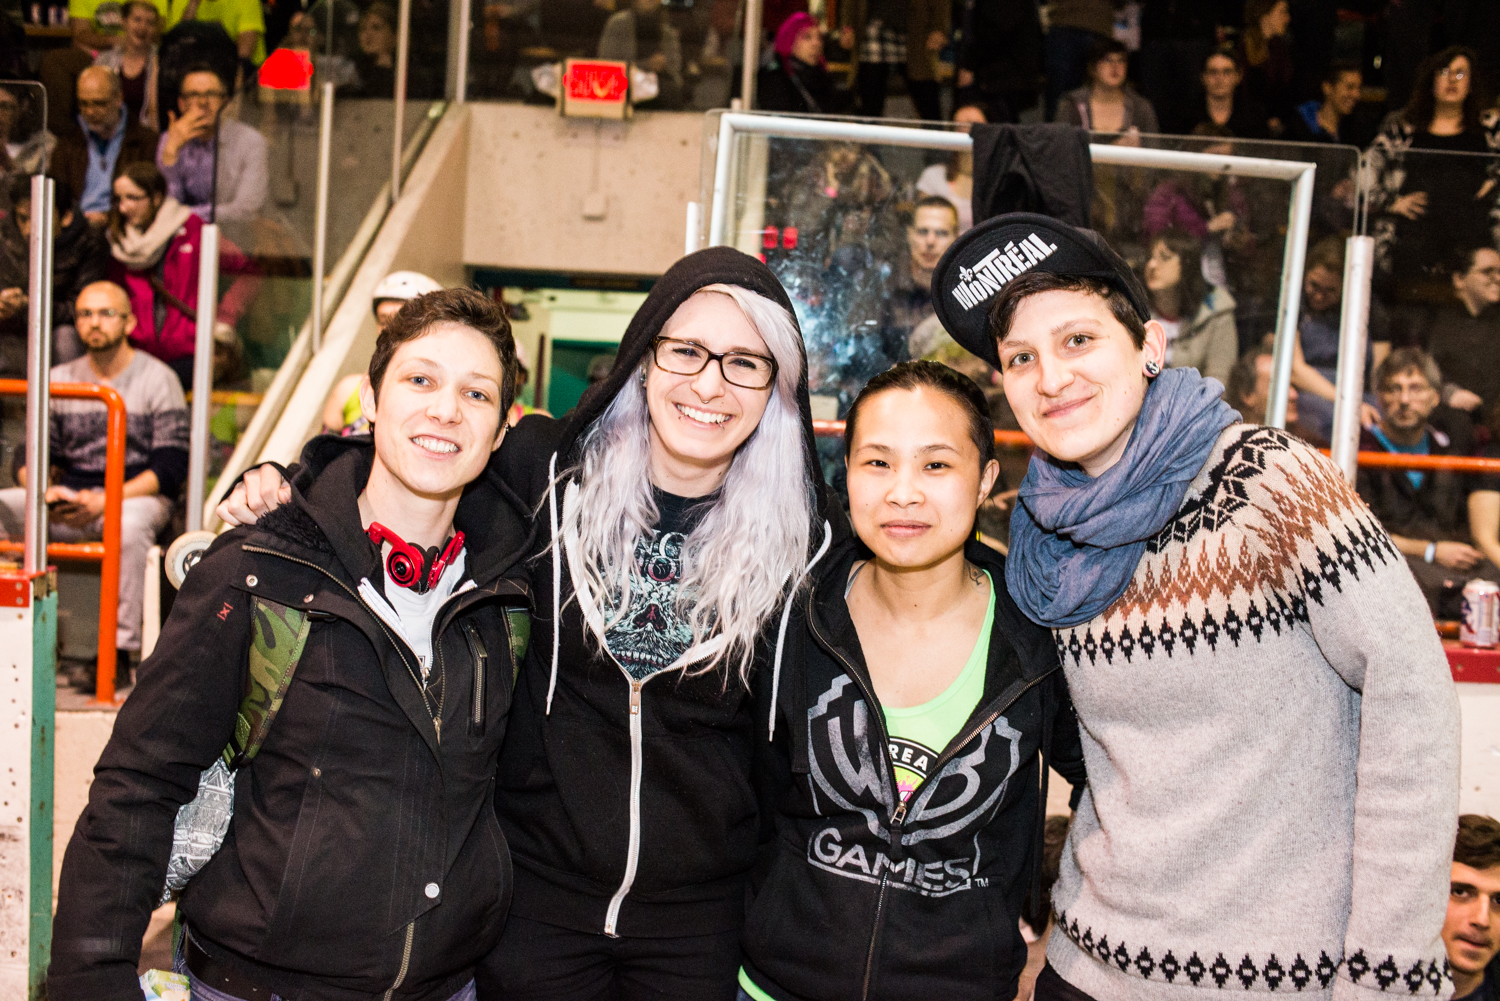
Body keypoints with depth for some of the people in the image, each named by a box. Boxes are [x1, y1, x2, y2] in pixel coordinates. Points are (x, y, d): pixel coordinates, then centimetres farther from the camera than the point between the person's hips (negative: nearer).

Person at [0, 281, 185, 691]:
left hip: (137, 496, -4)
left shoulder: (157, 379, 0)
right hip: (69, 500, 5)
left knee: (129, 524, -39)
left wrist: (105, 500, -19)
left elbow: (171, 468, -7)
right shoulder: (59, 379, 13)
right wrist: (44, 489, -12)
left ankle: (120, 653, -35)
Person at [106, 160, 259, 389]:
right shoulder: (119, 241, 16)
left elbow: (249, 274, 1)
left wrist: (222, 323, -5)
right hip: (141, 356, 4)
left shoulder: (194, 233, 1)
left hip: (188, 356, -4)